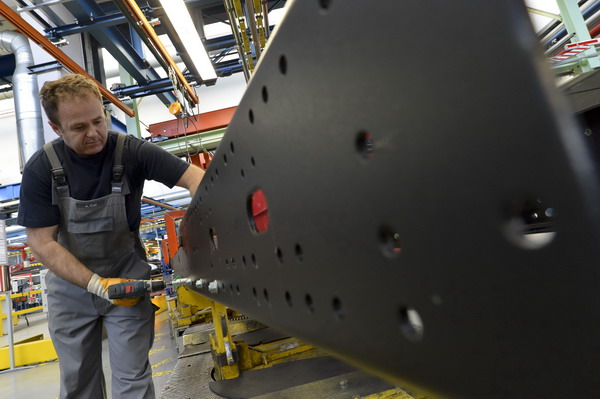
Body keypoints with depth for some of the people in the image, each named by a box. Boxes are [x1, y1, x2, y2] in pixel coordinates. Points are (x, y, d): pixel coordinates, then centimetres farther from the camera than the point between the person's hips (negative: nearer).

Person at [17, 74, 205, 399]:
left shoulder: (131, 152, -17)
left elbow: (194, 177, -20)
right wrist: (98, 284, -23)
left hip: (127, 277, -1)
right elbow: (42, 243, -14)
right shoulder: (40, 169, -13)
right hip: (71, 283, 2)